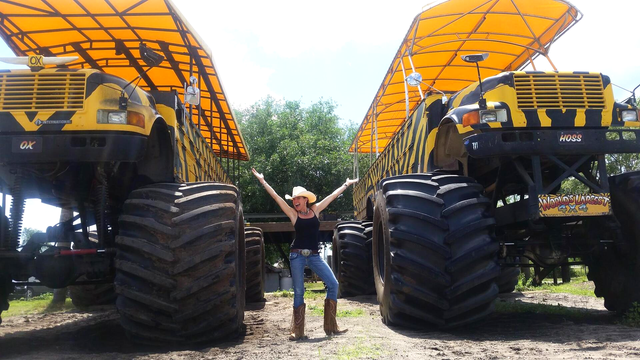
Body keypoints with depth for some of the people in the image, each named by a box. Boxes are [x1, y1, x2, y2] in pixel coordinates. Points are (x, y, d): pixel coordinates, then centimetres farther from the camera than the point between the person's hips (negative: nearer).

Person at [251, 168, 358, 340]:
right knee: (298, 292, 0)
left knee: (333, 284, -5)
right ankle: (297, 331, 11)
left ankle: (331, 326, 5)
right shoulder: (293, 214, 3)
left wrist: (346, 184, 24)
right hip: (297, 255, -2)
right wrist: (262, 181, -3)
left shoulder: (315, 210, 8)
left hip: (314, 255, 2)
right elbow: (276, 197, -1)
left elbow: (332, 196, 16)